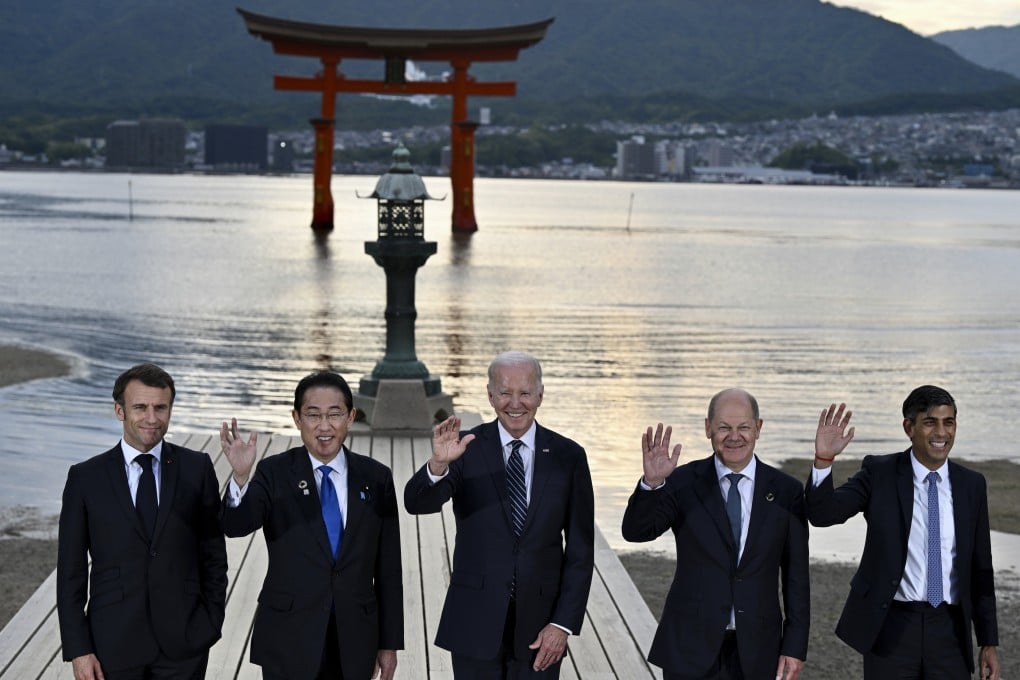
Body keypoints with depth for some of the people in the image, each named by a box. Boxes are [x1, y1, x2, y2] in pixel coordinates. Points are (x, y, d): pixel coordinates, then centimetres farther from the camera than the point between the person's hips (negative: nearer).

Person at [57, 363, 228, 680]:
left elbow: (213, 553, 6)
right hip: (114, 644, 0)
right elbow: (71, 572, 0)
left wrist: (212, 625, 1)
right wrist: (78, 650, -4)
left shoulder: (197, 469, 1)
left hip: (183, 642, 1)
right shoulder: (85, 478, -1)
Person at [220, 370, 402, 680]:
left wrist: (389, 642, 4)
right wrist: (240, 476, -39)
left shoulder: (376, 478, 2)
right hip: (289, 643, -1)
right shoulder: (275, 473, -3)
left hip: (354, 644, 2)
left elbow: (388, 569, 4)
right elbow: (236, 526, -21)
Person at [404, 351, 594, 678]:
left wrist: (563, 623, -5)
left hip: (540, 627, 1)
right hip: (475, 622, -1)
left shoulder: (568, 456, 0)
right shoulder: (467, 449, -3)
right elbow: (417, 503, -18)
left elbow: (580, 549, 1)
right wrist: (438, 464, -38)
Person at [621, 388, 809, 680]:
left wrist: (795, 647, 0)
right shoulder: (683, 482, -2)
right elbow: (635, 532, -15)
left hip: (756, 651, 1)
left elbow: (796, 577, 3)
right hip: (691, 647, -1)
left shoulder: (787, 491, 1)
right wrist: (652, 483, -32)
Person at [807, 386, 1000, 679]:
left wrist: (989, 642, 9)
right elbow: (822, 514, -12)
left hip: (949, 629, 2)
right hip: (891, 626, -2)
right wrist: (823, 459, -28)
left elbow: (980, 567, 9)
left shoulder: (971, 484, 5)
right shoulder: (880, 472, -2)